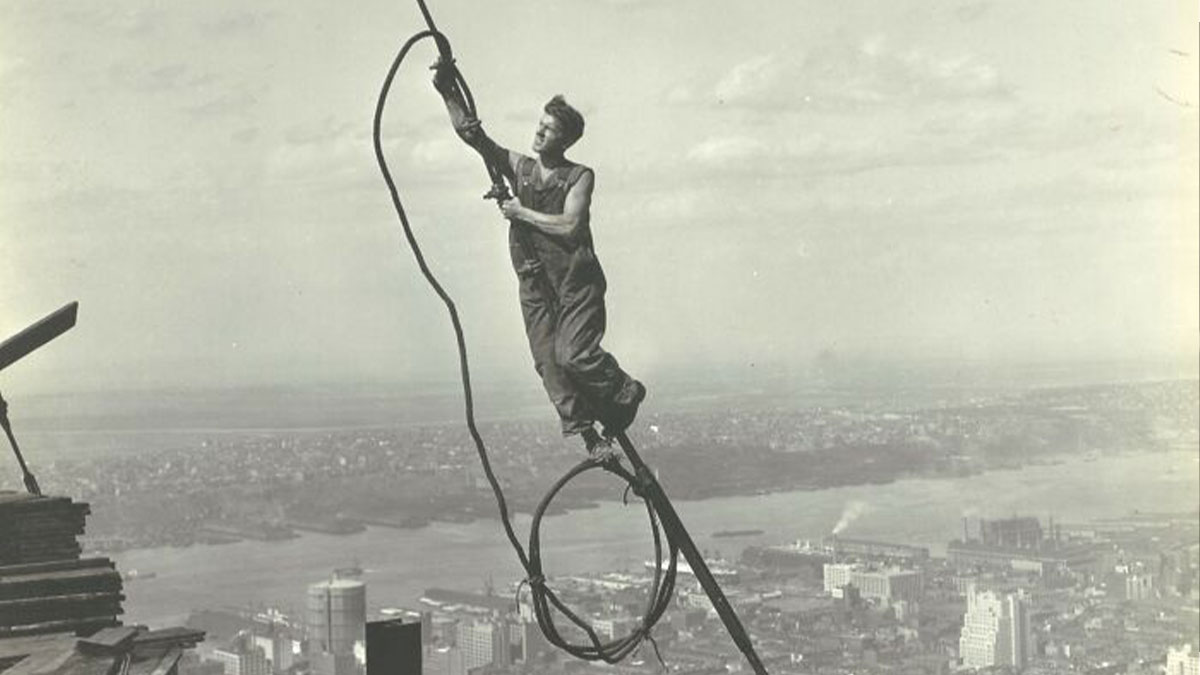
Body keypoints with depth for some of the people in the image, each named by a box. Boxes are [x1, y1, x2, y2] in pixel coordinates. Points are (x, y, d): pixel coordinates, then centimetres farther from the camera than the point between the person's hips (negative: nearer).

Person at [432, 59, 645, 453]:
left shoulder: (580, 177, -1)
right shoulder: (519, 168, 10)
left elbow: (569, 225, -16)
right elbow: (470, 133, 3)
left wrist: (523, 213, -9)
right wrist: (448, 91, -8)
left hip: (576, 281, -4)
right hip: (535, 284, 4)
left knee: (574, 354, -17)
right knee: (549, 363, -5)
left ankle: (624, 393, 9)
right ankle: (584, 431, 1)